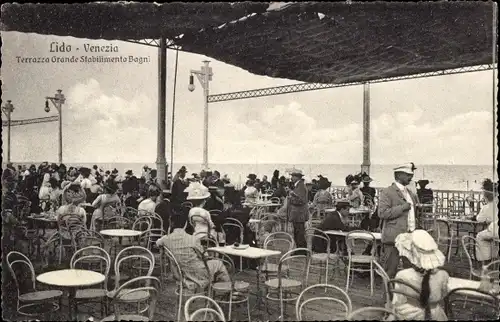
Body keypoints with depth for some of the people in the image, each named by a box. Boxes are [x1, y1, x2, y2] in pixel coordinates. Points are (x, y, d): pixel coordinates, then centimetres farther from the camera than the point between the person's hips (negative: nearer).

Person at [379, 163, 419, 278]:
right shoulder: (387, 192, -6)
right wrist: (402, 208, -17)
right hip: (394, 237, -7)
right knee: (390, 270, -2)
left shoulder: (410, 193, 20)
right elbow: (382, 213, -16)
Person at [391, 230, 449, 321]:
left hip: (409, 317, -2)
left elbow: (397, 306, -13)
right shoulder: (442, 275, -15)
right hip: (435, 316, 2)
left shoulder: (403, 276, -23)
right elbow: (442, 296, 4)